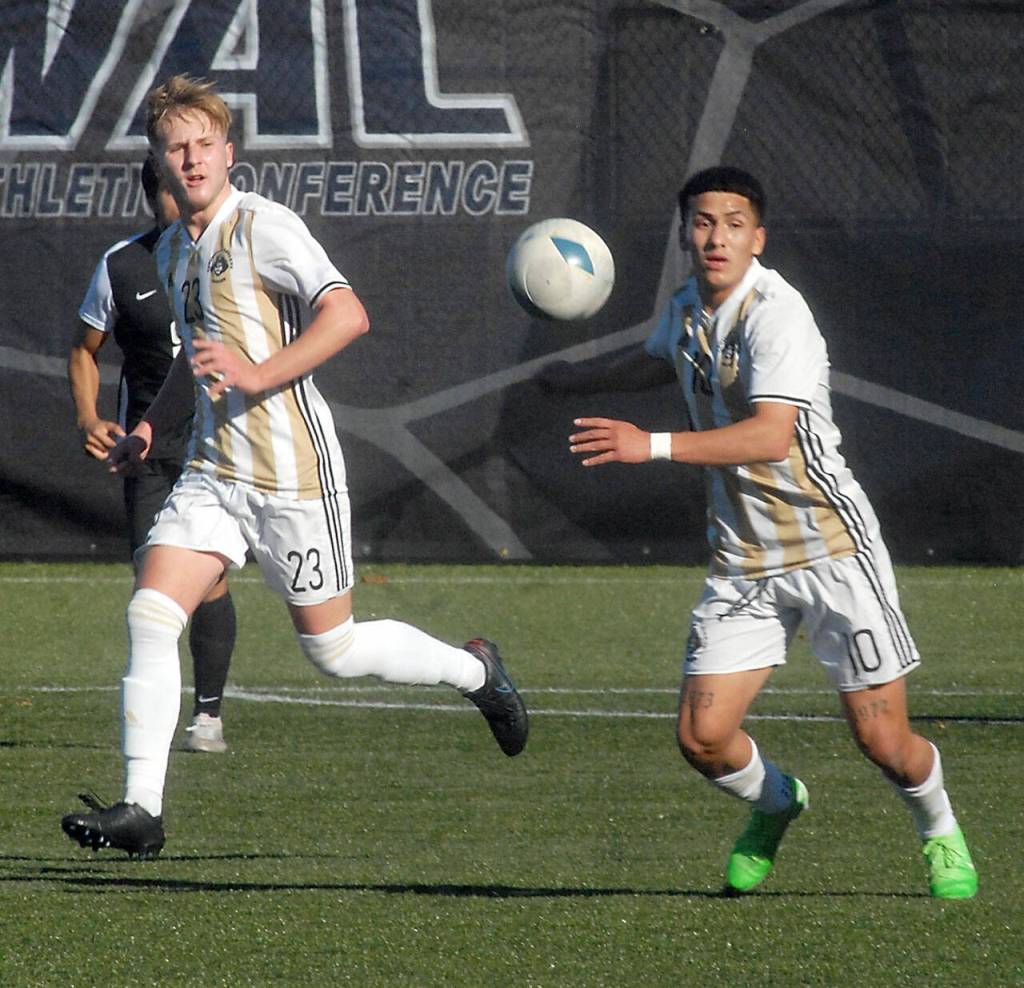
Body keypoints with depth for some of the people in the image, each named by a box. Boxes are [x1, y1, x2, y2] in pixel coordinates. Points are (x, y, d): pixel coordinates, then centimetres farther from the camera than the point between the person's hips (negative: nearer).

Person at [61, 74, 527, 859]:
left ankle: (474, 670, 28)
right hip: (215, 471, 7)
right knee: (151, 612, -10)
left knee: (331, 647, 2)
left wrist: (258, 375, -28)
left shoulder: (264, 227, -12)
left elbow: (348, 315, -23)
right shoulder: (174, 249, 14)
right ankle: (141, 810, -10)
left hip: (292, 473, -7)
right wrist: (153, 424, 23)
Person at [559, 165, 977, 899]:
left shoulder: (776, 313, -18)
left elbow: (772, 435, -32)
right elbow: (655, 362, 31)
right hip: (743, 558, 6)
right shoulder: (687, 310, 6)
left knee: (883, 740, -6)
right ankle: (775, 803, 29)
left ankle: (939, 830, 27)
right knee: (703, 738, -5)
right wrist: (571, 381, 38)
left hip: (831, 548, -6)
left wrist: (654, 446, -37)